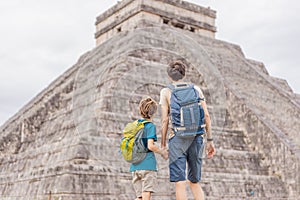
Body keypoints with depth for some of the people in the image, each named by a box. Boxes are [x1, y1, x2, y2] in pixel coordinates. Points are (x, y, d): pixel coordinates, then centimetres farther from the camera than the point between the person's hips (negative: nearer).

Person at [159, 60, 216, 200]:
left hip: (177, 137, -3)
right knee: (195, 182, 16)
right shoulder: (196, 89, 11)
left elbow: (165, 120, -1)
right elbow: (206, 116, 7)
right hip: (196, 136, 4)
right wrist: (210, 140, 11)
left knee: (180, 183, -1)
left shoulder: (166, 91, 4)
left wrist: (163, 144, 5)